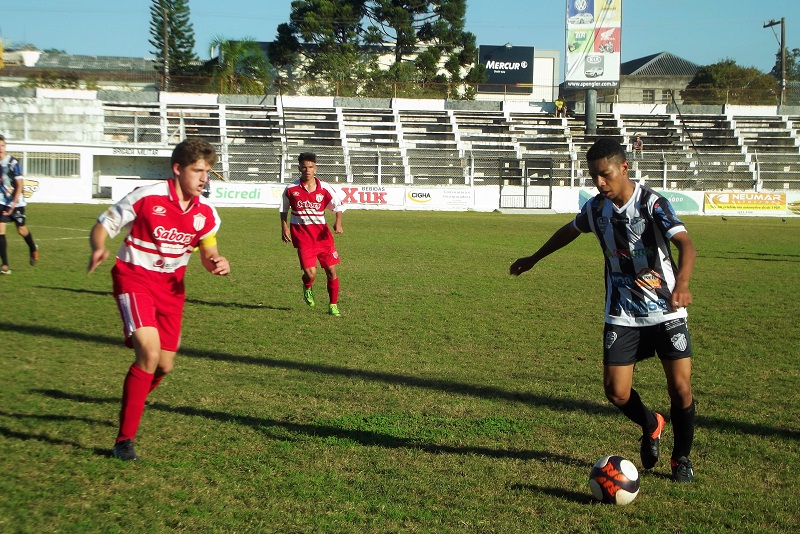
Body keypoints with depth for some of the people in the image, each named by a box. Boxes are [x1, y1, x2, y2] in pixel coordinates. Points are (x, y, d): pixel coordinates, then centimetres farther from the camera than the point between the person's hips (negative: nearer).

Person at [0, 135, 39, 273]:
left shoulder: (14, 163, -13)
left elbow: (20, 185, -14)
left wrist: (13, 204, -19)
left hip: (16, 202, -3)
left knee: (21, 230, 8)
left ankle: (33, 249, 41)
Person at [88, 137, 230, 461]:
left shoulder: (206, 213, -2)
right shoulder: (146, 197, -16)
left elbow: (208, 256, 8)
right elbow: (102, 227, -9)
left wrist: (218, 264, -16)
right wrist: (99, 249, -31)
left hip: (171, 285, 6)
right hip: (134, 279, -6)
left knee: (164, 365, 7)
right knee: (149, 353, -23)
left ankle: (132, 405, 42)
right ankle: (125, 440, -12)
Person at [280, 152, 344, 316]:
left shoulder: (324, 188, -2)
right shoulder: (291, 189, -2)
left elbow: (338, 206, 3)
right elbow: (284, 210, 13)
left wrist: (338, 222, -14)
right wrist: (284, 228, 3)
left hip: (322, 234, 2)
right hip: (302, 234, -2)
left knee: (331, 270, 1)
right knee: (310, 273, -12)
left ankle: (333, 306, 16)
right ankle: (307, 288, 26)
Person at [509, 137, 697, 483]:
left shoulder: (652, 203, -17)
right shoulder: (596, 208, -1)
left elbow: (686, 245, -32)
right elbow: (569, 231, 21)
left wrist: (681, 284, -52)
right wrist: (533, 259, 32)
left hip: (666, 312, -3)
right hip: (622, 316, 4)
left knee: (680, 388, -6)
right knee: (616, 392, -6)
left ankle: (681, 457, 20)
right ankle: (651, 426, 28)